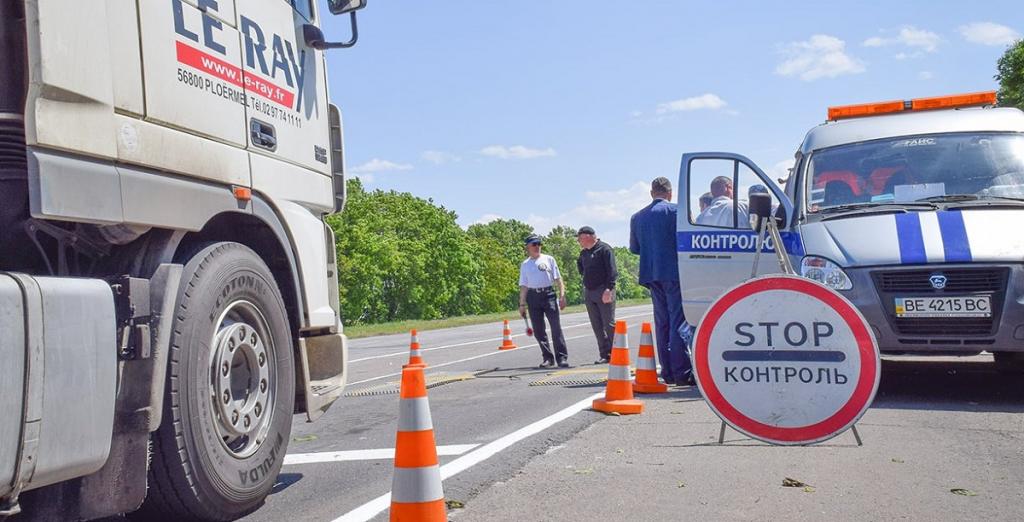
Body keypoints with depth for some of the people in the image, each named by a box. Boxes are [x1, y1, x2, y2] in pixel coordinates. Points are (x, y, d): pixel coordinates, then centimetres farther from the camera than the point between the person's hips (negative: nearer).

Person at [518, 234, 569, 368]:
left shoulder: (548, 259, 10)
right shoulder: (525, 265, 14)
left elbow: (558, 279, 6)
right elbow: (523, 285, 13)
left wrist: (562, 296, -5)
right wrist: (522, 304, 6)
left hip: (548, 294, -2)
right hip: (533, 297, 2)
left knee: (556, 326, -11)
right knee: (538, 330, 2)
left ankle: (562, 358, -10)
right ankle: (548, 358, 12)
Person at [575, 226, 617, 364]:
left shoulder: (604, 249, -7)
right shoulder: (584, 253, 16)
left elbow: (611, 271, -14)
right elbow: (580, 267, 34)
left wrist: (609, 289, -23)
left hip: (604, 292, -7)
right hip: (588, 293, 7)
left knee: (609, 324, -6)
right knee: (597, 326, 7)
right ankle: (604, 354, 11)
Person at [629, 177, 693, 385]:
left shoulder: (637, 217, 10)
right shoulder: (675, 210, -6)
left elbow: (634, 248, 14)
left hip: (652, 275, 5)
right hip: (674, 273, -5)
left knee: (662, 323, 11)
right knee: (678, 321, -4)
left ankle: (668, 372, 13)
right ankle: (681, 372, -8)